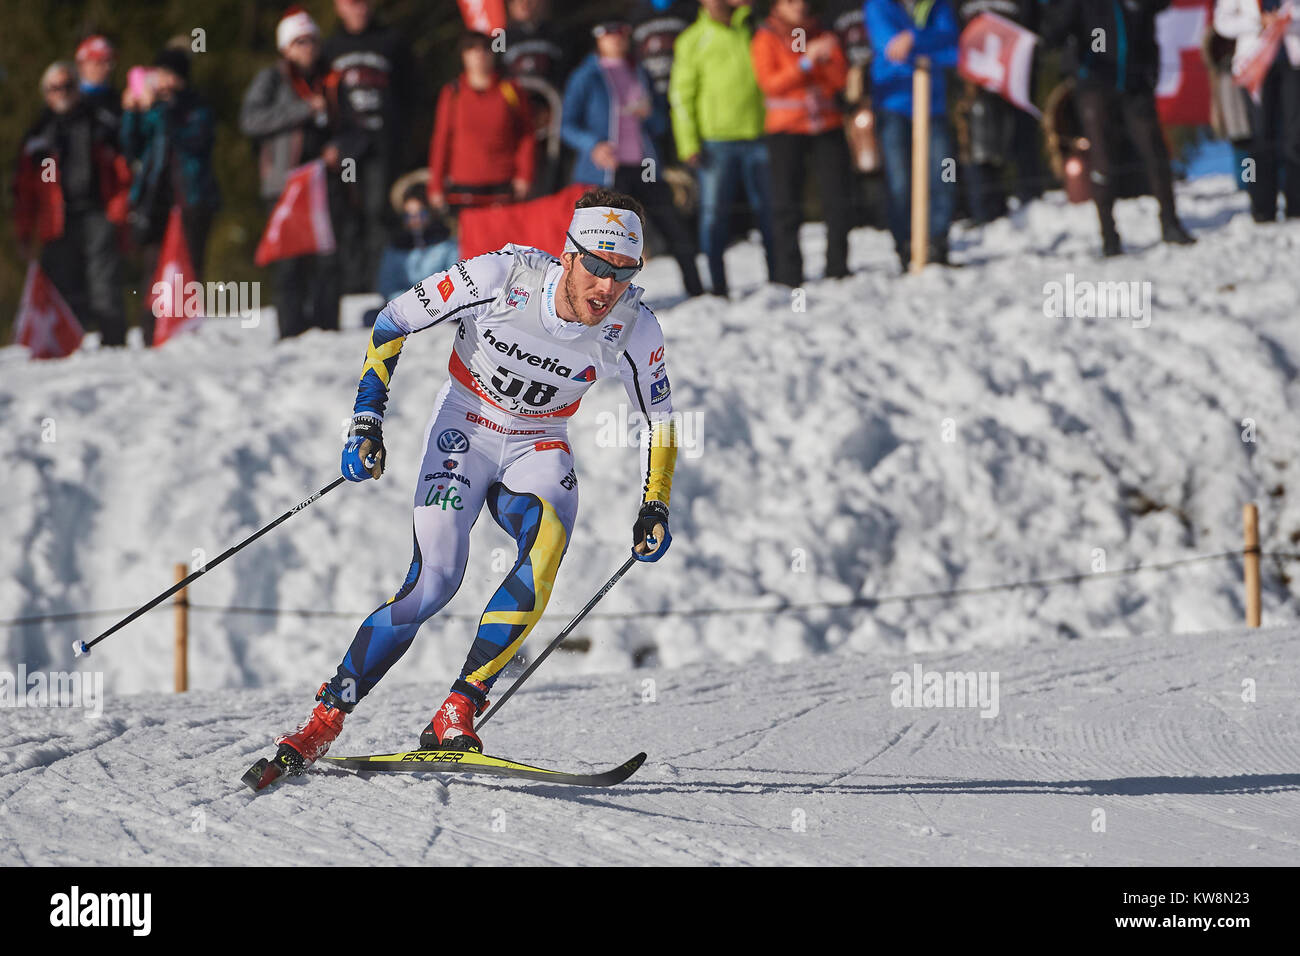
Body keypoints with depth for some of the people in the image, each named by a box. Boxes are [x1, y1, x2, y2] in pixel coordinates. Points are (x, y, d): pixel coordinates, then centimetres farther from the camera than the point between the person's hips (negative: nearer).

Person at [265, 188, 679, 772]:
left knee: (548, 543, -32)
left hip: (538, 450, 2)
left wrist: (654, 508, -8)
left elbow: (661, 421, 3)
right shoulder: (501, 279, -24)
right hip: (464, 433, -2)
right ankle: (325, 720, -9)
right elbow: (393, 321, -11)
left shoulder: (633, 330, -16)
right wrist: (366, 421, -17)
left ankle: (458, 713, -29)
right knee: (434, 581, -22)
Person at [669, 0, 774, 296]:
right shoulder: (692, 41, 4)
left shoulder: (751, 29, 11)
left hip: (758, 135, 2)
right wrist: (689, 144, -6)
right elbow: (681, 94, 3)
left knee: (769, 208, 3)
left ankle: (778, 274, 12)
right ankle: (717, 282, 5)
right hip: (715, 140, -2)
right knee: (714, 212, -1)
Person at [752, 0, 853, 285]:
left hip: (827, 125, 3)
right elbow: (770, 83, -10)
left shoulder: (821, 35, 12)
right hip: (786, 128, -3)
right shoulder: (766, 39, 2)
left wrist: (827, 58, -13)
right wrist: (807, 63, -17)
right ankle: (788, 278, -4)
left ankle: (837, 270, 8)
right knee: (787, 206, -5)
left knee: (837, 200, -1)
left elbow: (840, 79, 6)